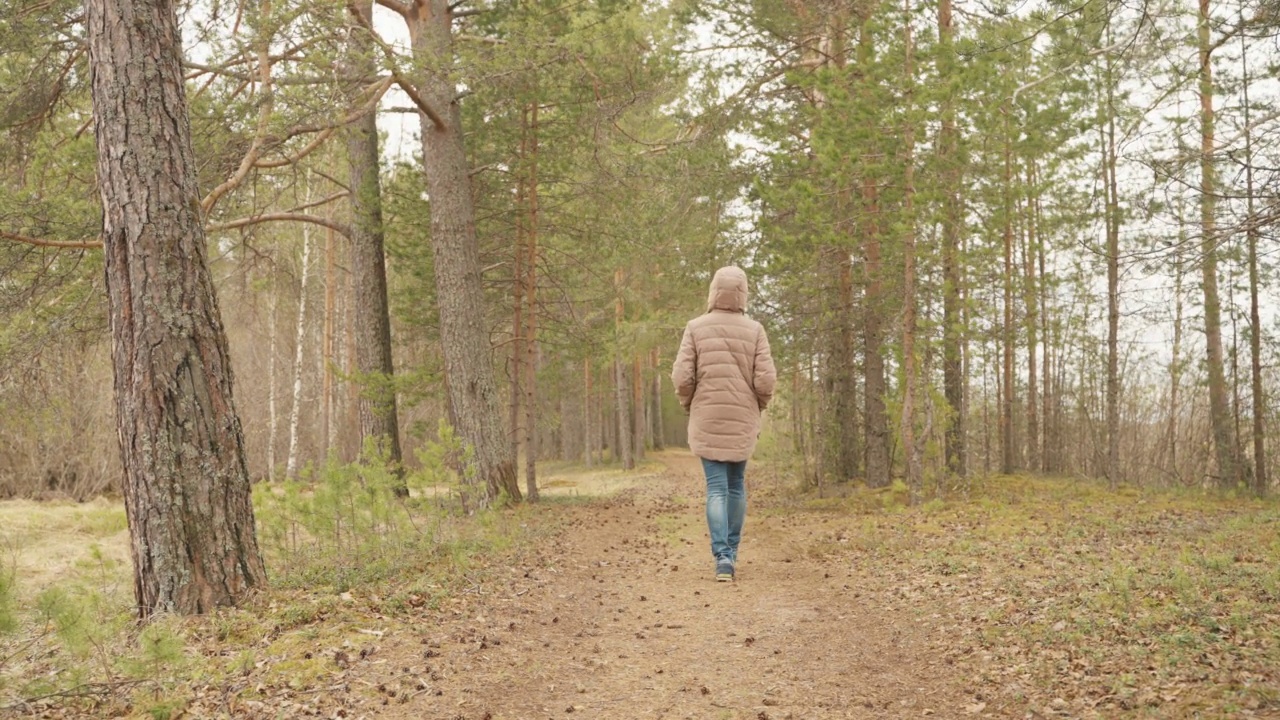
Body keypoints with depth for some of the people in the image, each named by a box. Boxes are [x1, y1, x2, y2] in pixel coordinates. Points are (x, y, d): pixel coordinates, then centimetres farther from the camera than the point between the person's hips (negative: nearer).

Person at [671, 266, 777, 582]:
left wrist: (688, 405, 10)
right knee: (736, 484, 17)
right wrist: (758, 406, 12)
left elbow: (682, 377, -9)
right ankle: (731, 550, 26)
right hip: (742, 420, 1)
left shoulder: (696, 328, -5)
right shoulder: (754, 330, -4)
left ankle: (722, 556, -14)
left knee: (716, 487, 0)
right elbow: (765, 380, -8)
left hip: (706, 421, -1)